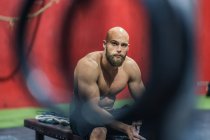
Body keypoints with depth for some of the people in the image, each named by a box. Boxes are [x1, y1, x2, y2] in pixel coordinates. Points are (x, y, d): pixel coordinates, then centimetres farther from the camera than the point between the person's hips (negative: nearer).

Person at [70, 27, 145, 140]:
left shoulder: (130, 66, -9)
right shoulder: (89, 65, -25)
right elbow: (91, 109, -30)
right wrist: (124, 127, -37)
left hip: (109, 114, 6)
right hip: (82, 115, -5)